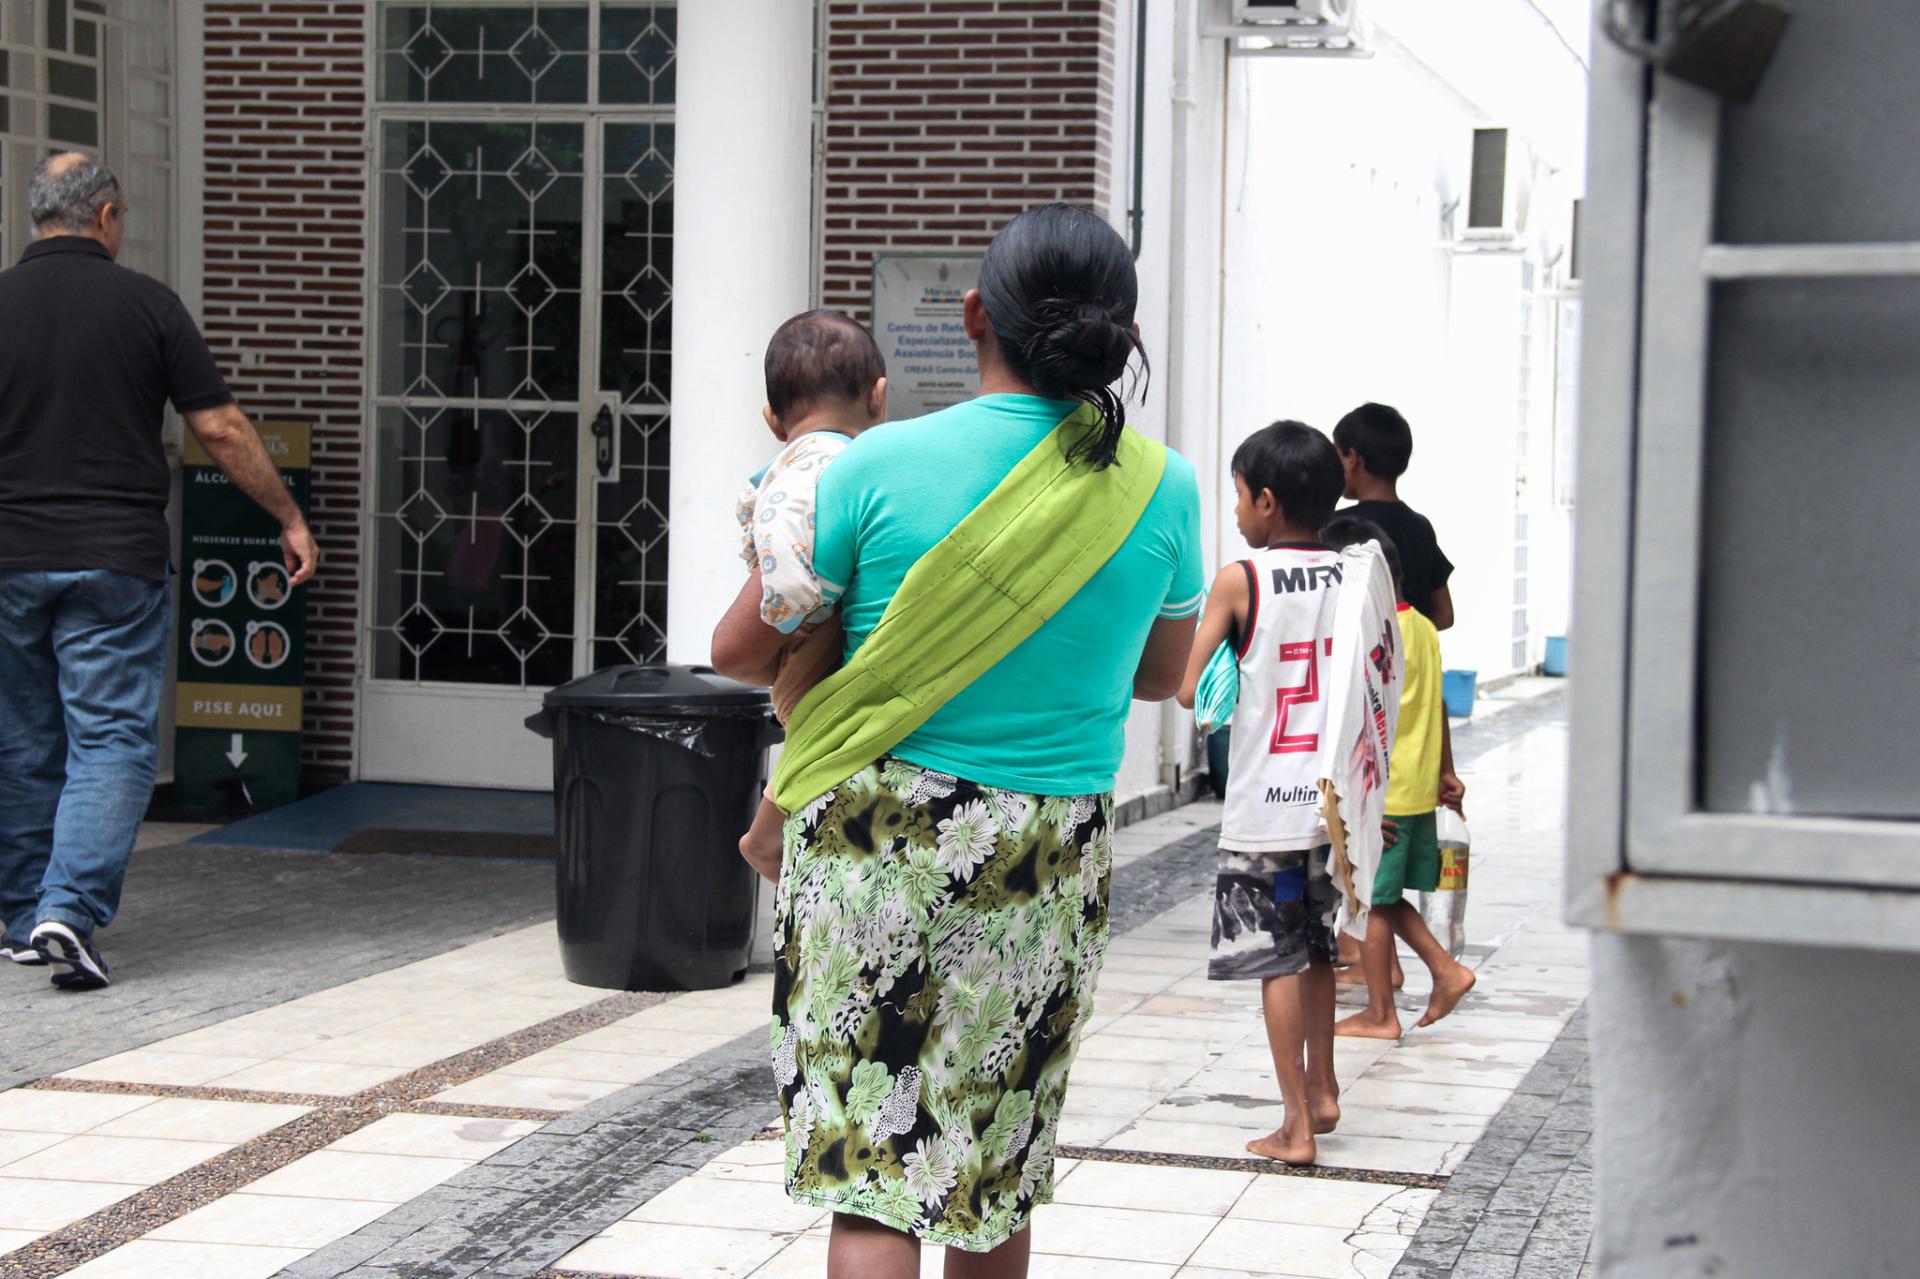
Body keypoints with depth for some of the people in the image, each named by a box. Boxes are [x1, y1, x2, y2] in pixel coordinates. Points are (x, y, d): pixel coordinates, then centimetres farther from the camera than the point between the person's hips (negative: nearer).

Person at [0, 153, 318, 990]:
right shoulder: (145, 304, -3)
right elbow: (220, 429, -3)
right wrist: (290, 519, 8)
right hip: (115, 564, -3)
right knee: (112, 740, 0)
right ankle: (69, 910, -15)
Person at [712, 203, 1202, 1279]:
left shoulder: (883, 465, -9)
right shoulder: (1161, 490, -2)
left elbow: (739, 650, 1)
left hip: (879, 835, -2)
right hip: (1054, 859, 3)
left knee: (871, 1184, -1)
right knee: (996, 1178, 18)